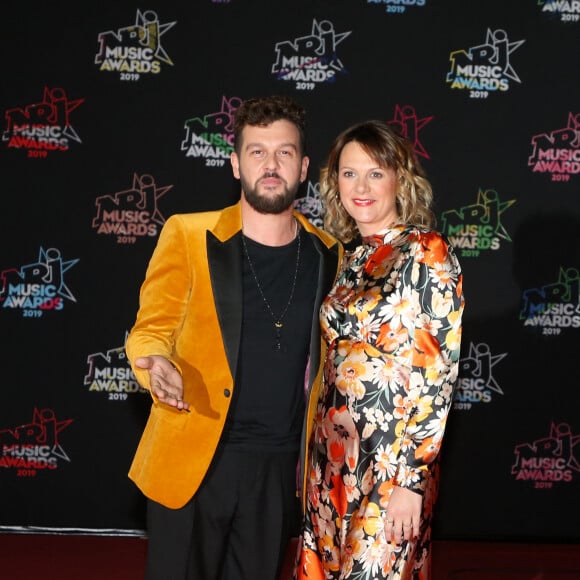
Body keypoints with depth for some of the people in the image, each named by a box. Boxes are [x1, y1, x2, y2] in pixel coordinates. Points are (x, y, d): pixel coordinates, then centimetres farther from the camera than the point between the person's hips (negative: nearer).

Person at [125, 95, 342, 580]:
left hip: (279, 468, 3)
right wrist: (158, 367, -23)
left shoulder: (327, 255, 4)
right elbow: (149, 330, 0)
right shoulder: (188, 235, -5)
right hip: (191, 463, -2)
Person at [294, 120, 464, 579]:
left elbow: (438, 373, -14)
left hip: (394, 458, -6)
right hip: (334, 450, 7)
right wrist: (315, 448, 12)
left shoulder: (426, 254, -11)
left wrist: (411, 478, -17)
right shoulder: (350, 257, 9)